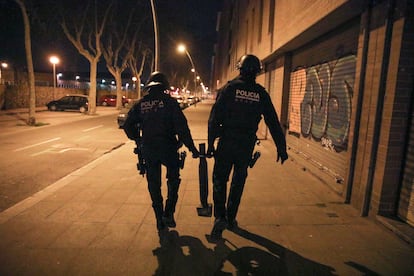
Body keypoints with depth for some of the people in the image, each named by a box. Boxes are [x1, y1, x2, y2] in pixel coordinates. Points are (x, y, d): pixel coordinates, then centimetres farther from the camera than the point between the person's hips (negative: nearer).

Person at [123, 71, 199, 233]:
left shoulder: (140, 104, 4)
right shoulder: (169, 101, -7)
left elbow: (128, 126, 5)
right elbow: (181, 127, -14)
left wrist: (138, 139, 21)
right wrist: (191, 147, -11)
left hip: (148, 150, 3)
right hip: (168, 148, -3)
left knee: (154, 184, 14)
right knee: (173, 179, 18)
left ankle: (160, 220, 21)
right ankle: (168, 213, 8)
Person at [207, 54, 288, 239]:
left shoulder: (229, 88, -4)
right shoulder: (261, 94, 2)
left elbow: (214, 118, -9)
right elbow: (274, 123, 2)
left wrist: (210, 143, -5)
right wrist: (281, 148, 8)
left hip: (227, 142, -2)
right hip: (247, 144, 3)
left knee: (220, 178, 9)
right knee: (238, 181, 15)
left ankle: (220, 217, -3)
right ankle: (231, 218, 26)